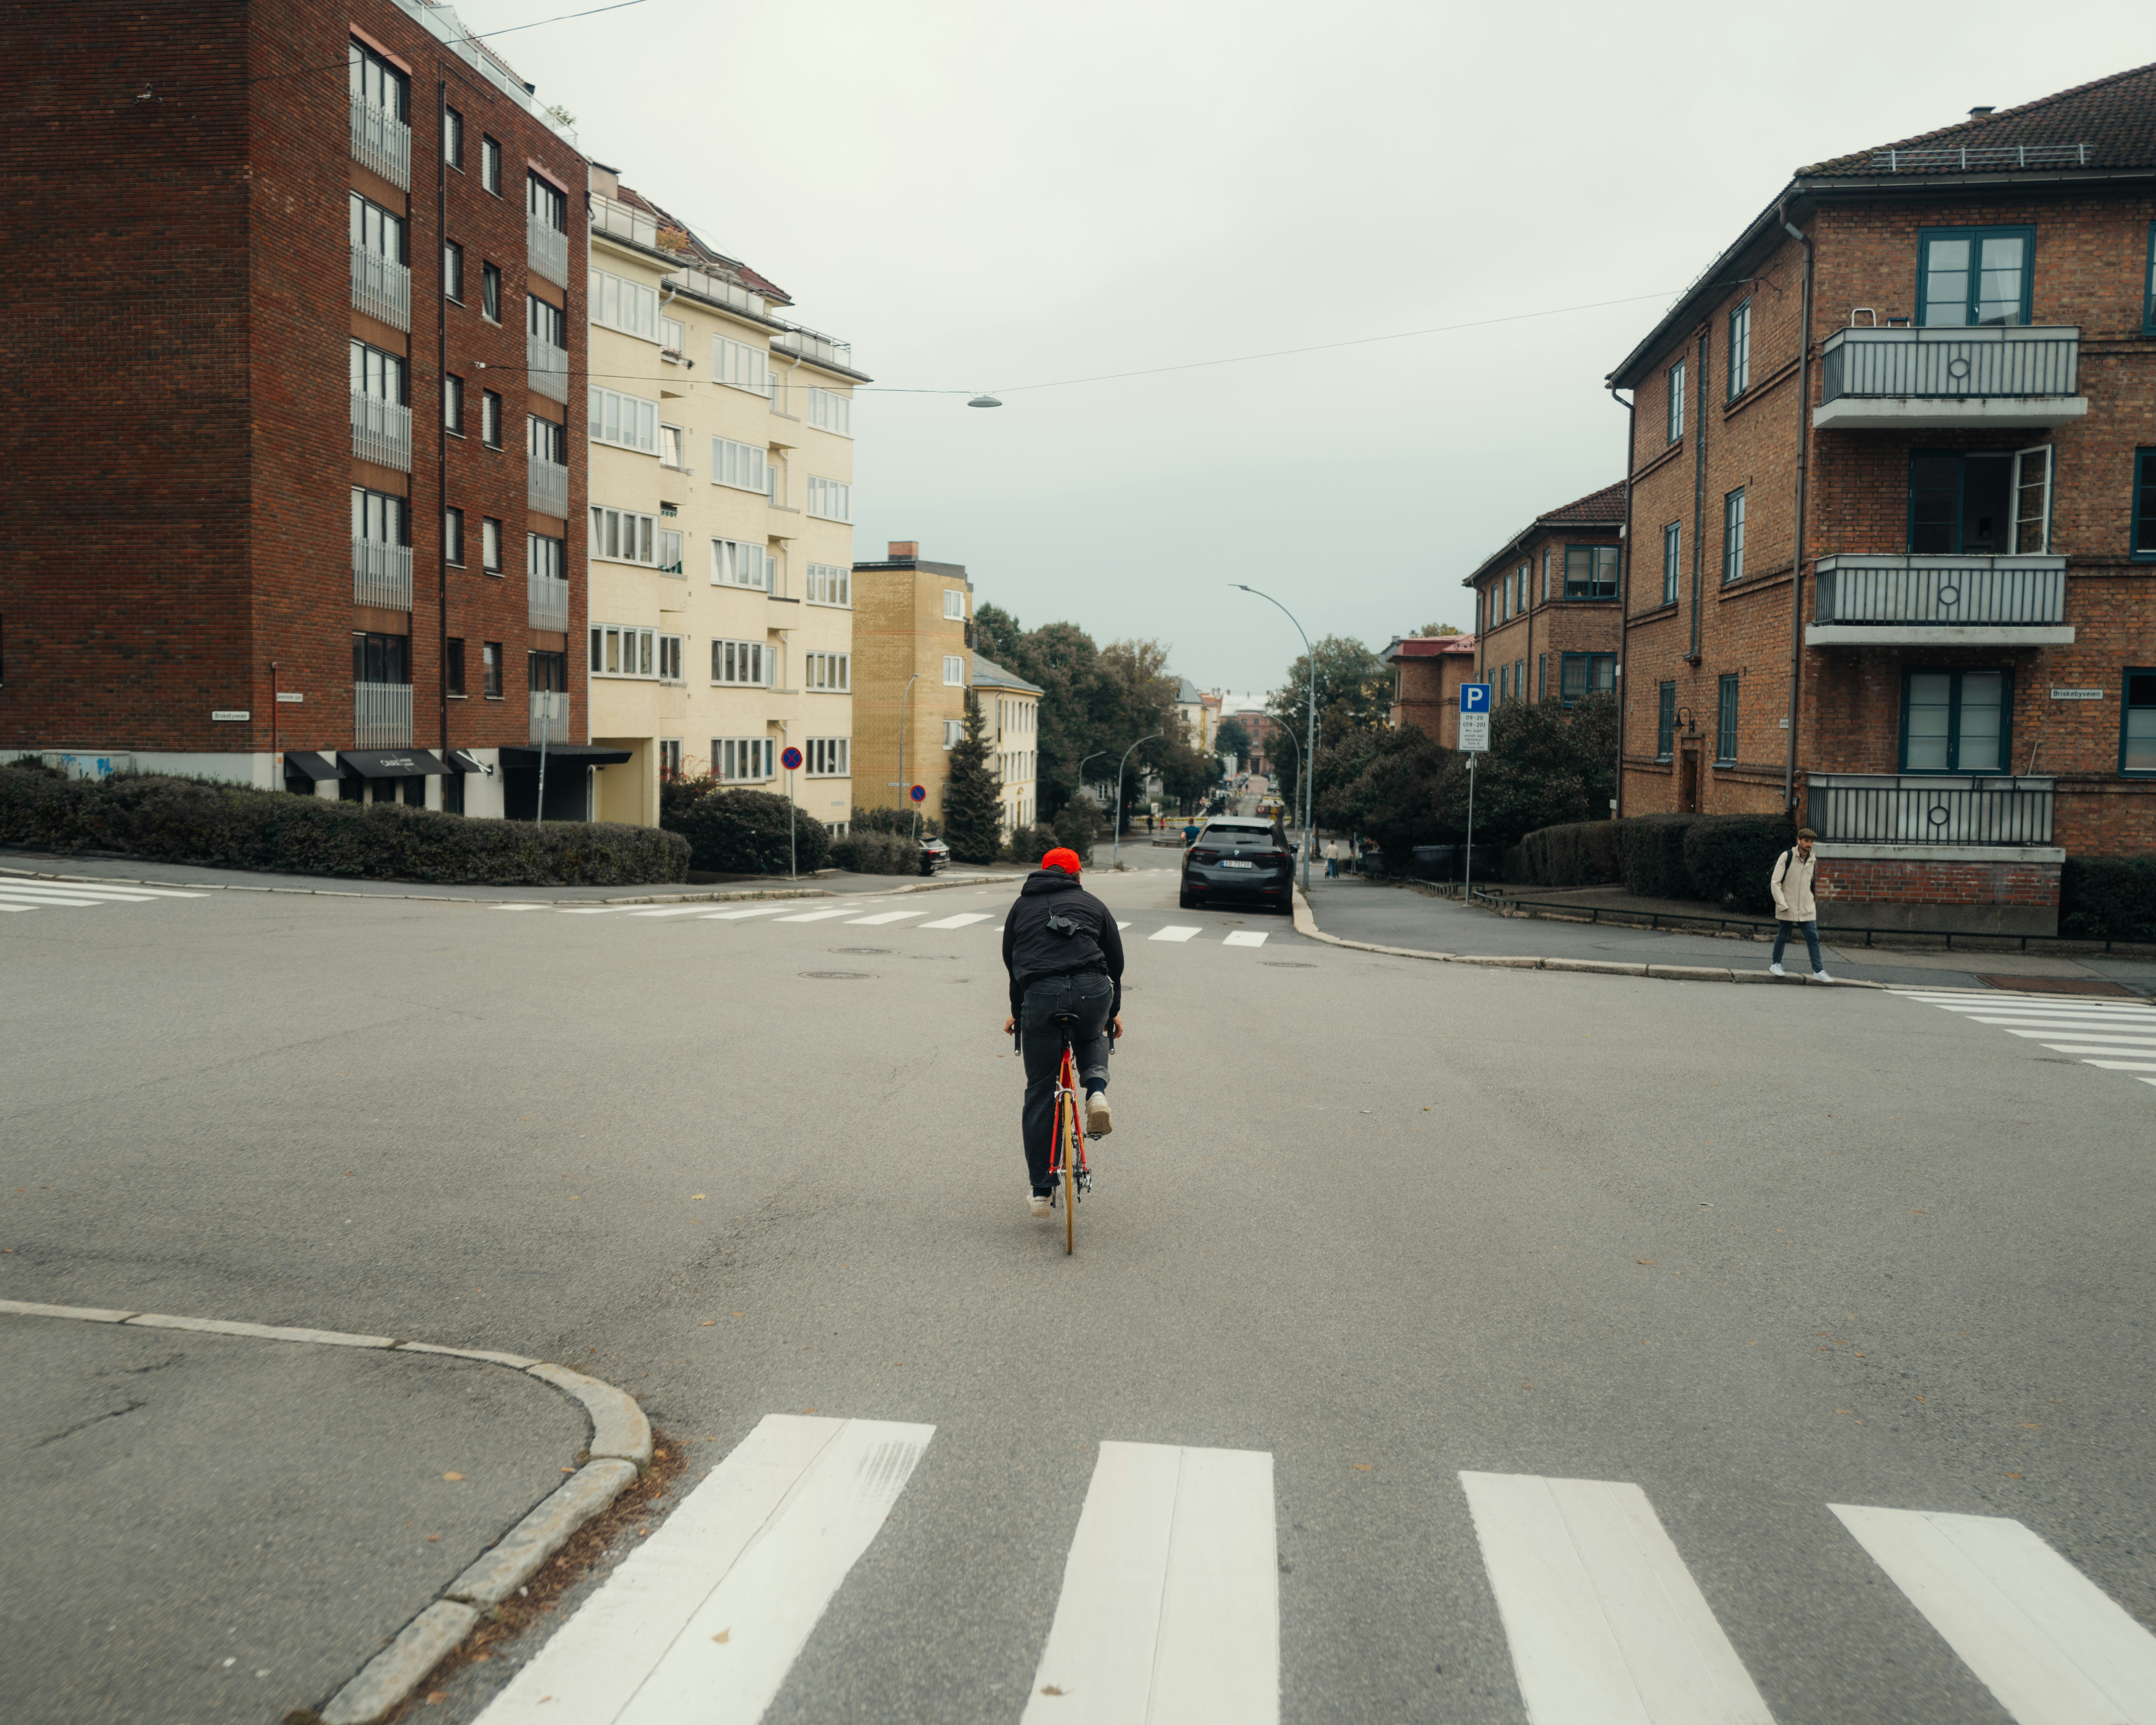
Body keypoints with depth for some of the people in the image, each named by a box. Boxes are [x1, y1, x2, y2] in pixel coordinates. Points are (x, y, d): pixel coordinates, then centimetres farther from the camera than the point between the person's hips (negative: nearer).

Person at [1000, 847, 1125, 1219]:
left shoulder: (1021, 906, 26)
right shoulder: (1092, 903, 23)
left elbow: (1011, 962, 28)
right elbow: (1116, 961, 23)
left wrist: (1016, 1011, 40)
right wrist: (1114, 1011, 35)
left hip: (1040, 995, 0)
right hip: (1093, 990, 0)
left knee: (1040, 1092, 11)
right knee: (1091, 1038, 36)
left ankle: (1040, 1191, 14)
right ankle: (1096, 1090, 4)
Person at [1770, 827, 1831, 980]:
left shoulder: (1813, 860, 6)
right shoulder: (1787, 857, -9)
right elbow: (1775, 882, -10)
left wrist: (1811, 900, 17)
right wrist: (1782, 904, -15)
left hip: (1807, 908, 4)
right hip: (1787, 907, -4)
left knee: (1813, 938, -4)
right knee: (1782, 936, 7)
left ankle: (1818, 972, -6)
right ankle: (1776, 964, 28)